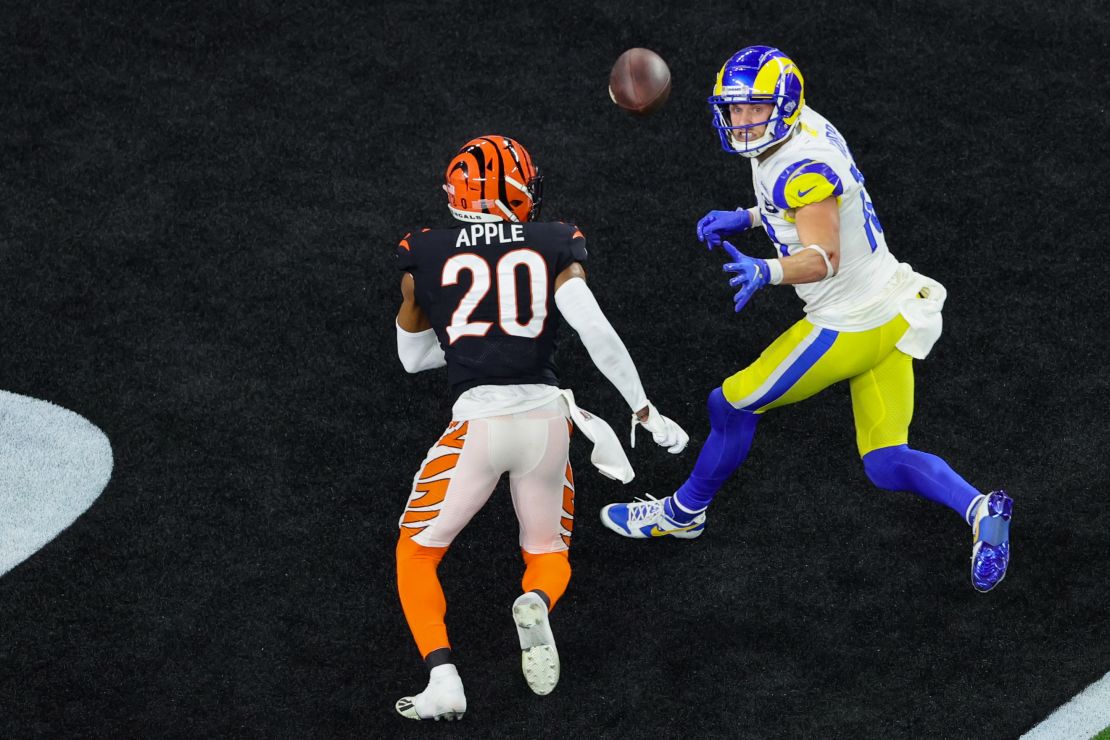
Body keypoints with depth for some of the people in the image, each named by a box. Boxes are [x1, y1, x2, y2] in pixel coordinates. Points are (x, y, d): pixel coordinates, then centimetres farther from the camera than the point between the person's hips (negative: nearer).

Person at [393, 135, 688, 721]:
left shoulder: (424, 257, 10)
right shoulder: (553, 249, 8)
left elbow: (413, 357, 22)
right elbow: (596, 331, -6)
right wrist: (645, 411, 0)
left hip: (477, 420, -1)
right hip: (545, 414, 1)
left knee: (416, 555, 16)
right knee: (549, 556, 23)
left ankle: (443, 680, -8)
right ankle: (537, 603, -15)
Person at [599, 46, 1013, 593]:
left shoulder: (803, 165, -26)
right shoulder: (804, 130, 4)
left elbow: (824, 257, -38)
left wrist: (766, 271, -56)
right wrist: (748, 217, 14)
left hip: (853, 323, -9)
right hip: (887, 314, 9)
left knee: (733, 405, 6)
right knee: (885, 465, 8)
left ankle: (684, 513, 26)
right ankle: (979, 509, -9)